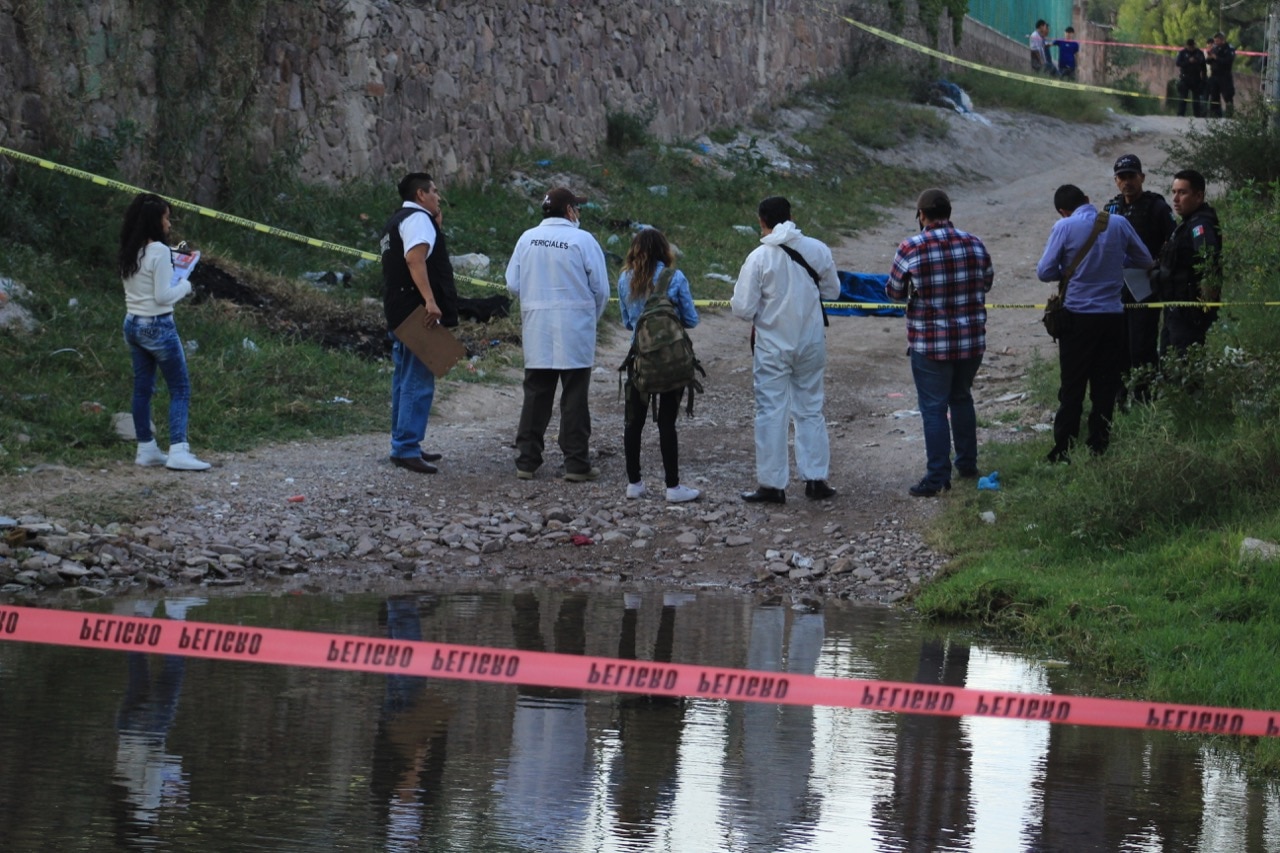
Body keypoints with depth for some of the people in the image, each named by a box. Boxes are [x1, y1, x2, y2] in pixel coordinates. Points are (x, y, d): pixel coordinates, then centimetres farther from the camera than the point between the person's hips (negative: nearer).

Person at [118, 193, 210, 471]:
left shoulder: (127, 254, 7)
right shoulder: (158, 251, -16)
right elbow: (163, 296, -17)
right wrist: (184, 286, 0)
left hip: (132, 324, 8)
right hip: (158, 326, -8)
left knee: (142, 388, 13)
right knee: (180, 389, -4)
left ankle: (146, 449, 16)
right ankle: (178, 451, -12)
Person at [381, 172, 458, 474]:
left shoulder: (396, 221, 22)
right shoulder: (418, 219, -11)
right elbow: (415, 259, -26)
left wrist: (436, 226, 19)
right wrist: (430, 300, -33)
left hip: (399, 312, 11)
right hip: (417, 312, -11)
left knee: (405, 380, 17)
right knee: (419, 382, -11)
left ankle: (403, 445, 23)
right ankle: (406, 448, -14)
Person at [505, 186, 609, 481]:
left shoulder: (527, 239, 0)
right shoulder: (583, 240, -10)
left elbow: (513, 284, 2)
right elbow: (601, 288, -7)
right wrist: (592, 318, 11)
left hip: (536, 333, 3)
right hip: (575, 332, -3)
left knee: (535, 395, 10)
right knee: (574, 398, 3)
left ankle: (526, 461, 11)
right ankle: (576, 464, 4)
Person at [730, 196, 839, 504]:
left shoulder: (758, 258, -16)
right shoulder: (818, 250, -6)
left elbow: (744, 308, -14)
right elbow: (833, 290, 8)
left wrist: (734, 304, 8)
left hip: (772, 348, -3)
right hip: (811, 345, 3)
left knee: (771, 413, 4)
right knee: (810, 409, 14)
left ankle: (772, 484, 6)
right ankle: (815, 478, 15)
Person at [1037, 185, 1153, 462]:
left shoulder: (1065, 227, -9)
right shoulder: (1119, 223, -1)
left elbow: (1044, 271, -9)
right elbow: (1145, 260, 9)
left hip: (1078, 316, -2)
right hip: (1113, 315, 2)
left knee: (1072, 387, 5)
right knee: (1105, 387, 10)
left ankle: (1063, 449, 4)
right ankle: (1098, 447, 13)